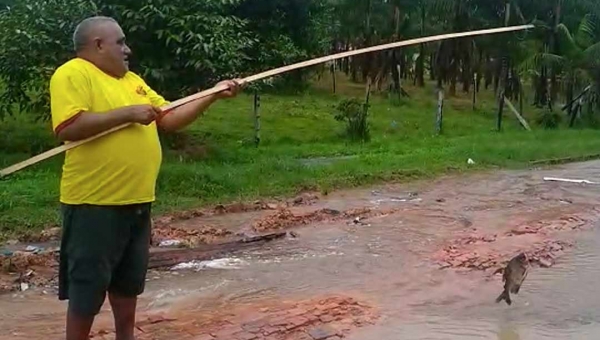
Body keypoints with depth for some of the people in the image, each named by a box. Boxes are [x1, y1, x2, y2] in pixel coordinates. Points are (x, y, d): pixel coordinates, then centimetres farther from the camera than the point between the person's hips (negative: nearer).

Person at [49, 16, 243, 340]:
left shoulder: (131, 79, 16)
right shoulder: (73, 74, -10)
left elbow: (169, 118, 16)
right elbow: (67, 128, -24)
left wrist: (213, 96, 8)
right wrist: (127, 113, -20)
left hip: (136, 201, 8)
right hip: (95, 203, -8)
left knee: (129, 280, 19)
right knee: (88, 286, 1)